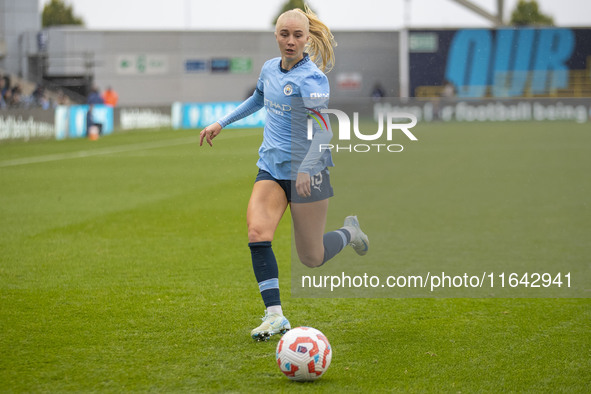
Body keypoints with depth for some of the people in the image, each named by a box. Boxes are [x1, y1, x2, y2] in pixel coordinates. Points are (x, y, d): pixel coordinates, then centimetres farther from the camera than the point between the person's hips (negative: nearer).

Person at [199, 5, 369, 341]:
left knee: (311, 258, 2)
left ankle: (349, 232, 34)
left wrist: (306, 168, -38)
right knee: (257, 233, -19)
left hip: (306, 171, -5)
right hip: (271, 166, 6)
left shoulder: (312, 78, -15)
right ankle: (275, 315, -15)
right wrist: (221, 124, 31)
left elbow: (323, 131, -24)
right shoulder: (270, 69, 6)